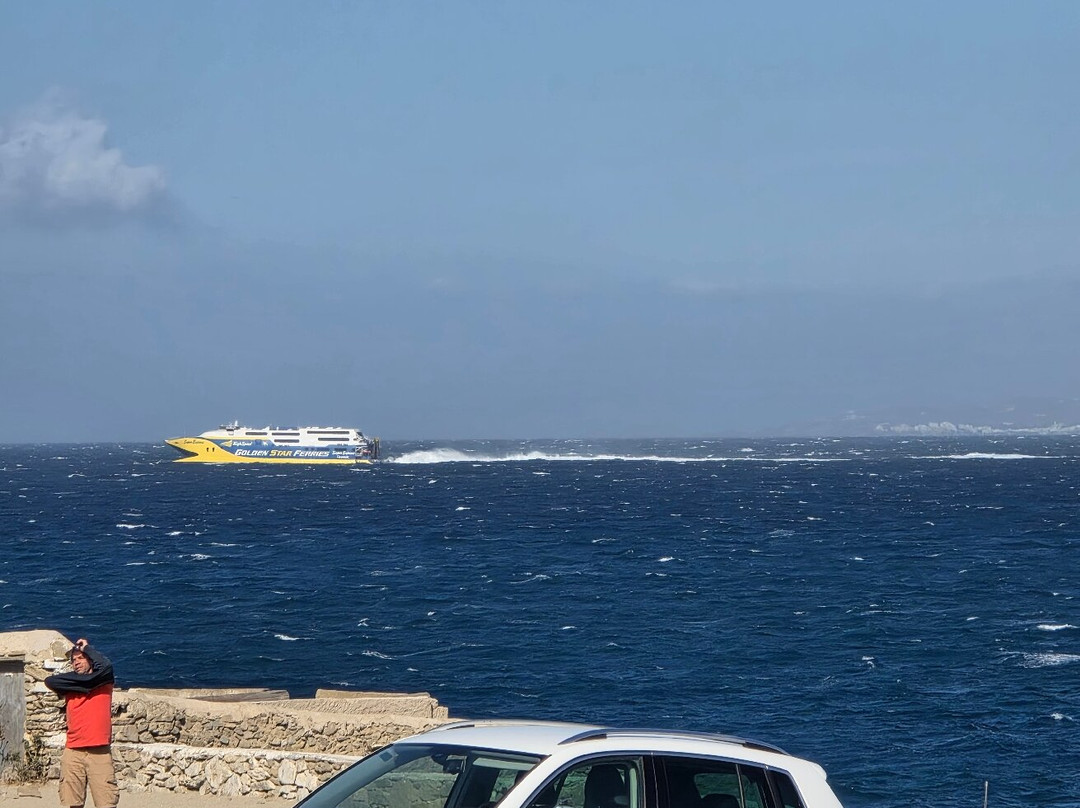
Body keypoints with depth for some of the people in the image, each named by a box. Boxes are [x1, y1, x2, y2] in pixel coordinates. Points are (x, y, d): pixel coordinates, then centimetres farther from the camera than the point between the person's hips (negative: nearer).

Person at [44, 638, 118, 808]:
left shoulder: (103, 682, 8)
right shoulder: (70, 686, 16)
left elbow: (106, 665, -13)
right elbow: (50, 681, -2)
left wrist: (87, 648, 3)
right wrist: (83, 682, -2)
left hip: (99, 752, -3)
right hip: (73, 751, 3)